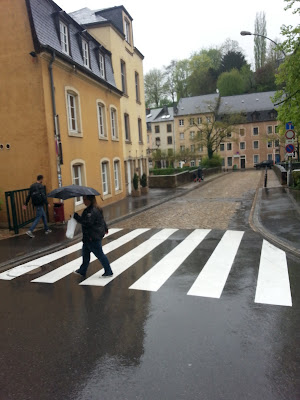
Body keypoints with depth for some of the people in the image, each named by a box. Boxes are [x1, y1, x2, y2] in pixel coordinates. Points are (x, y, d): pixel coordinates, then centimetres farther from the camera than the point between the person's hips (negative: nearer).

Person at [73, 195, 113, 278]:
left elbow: (87, 222, -31)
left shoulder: (92, 211, -22)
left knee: (99, 254, -1)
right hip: (89, 237, 11)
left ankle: (108, 272, 11)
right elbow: (102, 220, 23)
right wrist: (105, 228, 37)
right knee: (85, 252, 18)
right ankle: (82, 271, 31)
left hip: (93, 238, -11)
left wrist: (76, 216, -26)